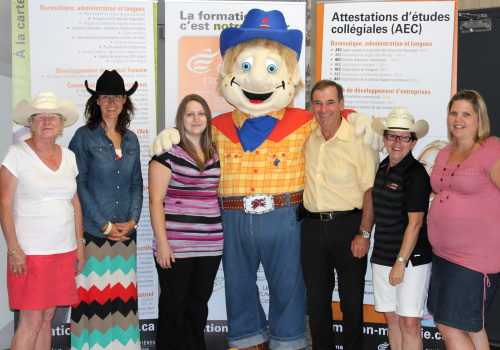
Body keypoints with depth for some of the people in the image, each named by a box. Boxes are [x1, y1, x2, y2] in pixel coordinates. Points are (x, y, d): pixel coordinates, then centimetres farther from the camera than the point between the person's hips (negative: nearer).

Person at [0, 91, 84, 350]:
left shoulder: (68, 156, 11)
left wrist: (80, 244, 12)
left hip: (64, 251, 5)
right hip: (30, 252, -5)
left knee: (47, 318, 11)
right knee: (31, 321, -4)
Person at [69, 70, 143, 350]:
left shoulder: (131, 140, 12)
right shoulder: (84, 137, -2)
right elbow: (78, 185, -6)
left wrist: (132, 220, 0)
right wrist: (105, 224, -10)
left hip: (126, 231, 4)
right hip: (93, 231, -4)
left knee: (123, 293, 8)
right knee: (94, 292, -2)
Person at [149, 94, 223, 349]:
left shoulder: (214, 153, 13)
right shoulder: (168, 150, -5)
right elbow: (155, 200, -8)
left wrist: (219, 235, 14)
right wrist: (162, 242, -13)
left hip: (210, 244, 5)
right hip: (176, 245, -5)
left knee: (199, 303, 13)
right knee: (173, 304, 5)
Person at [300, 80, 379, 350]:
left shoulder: (359, 139, -8)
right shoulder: (308, 139, 8)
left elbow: (371, 190, -10)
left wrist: (364, 233, -14)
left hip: (348, 226, -4)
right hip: (312, 227, 5)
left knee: (352, 299, 5)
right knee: (316, 298, 12)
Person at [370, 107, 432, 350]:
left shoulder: (416, 174, -12)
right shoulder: (383, 168, 10)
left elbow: (415, 222, -15)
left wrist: (401, 262, -15)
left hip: (411, 258, -7)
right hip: (382, 257, 7)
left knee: (409, 322, -4)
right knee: (391, 317, 12)